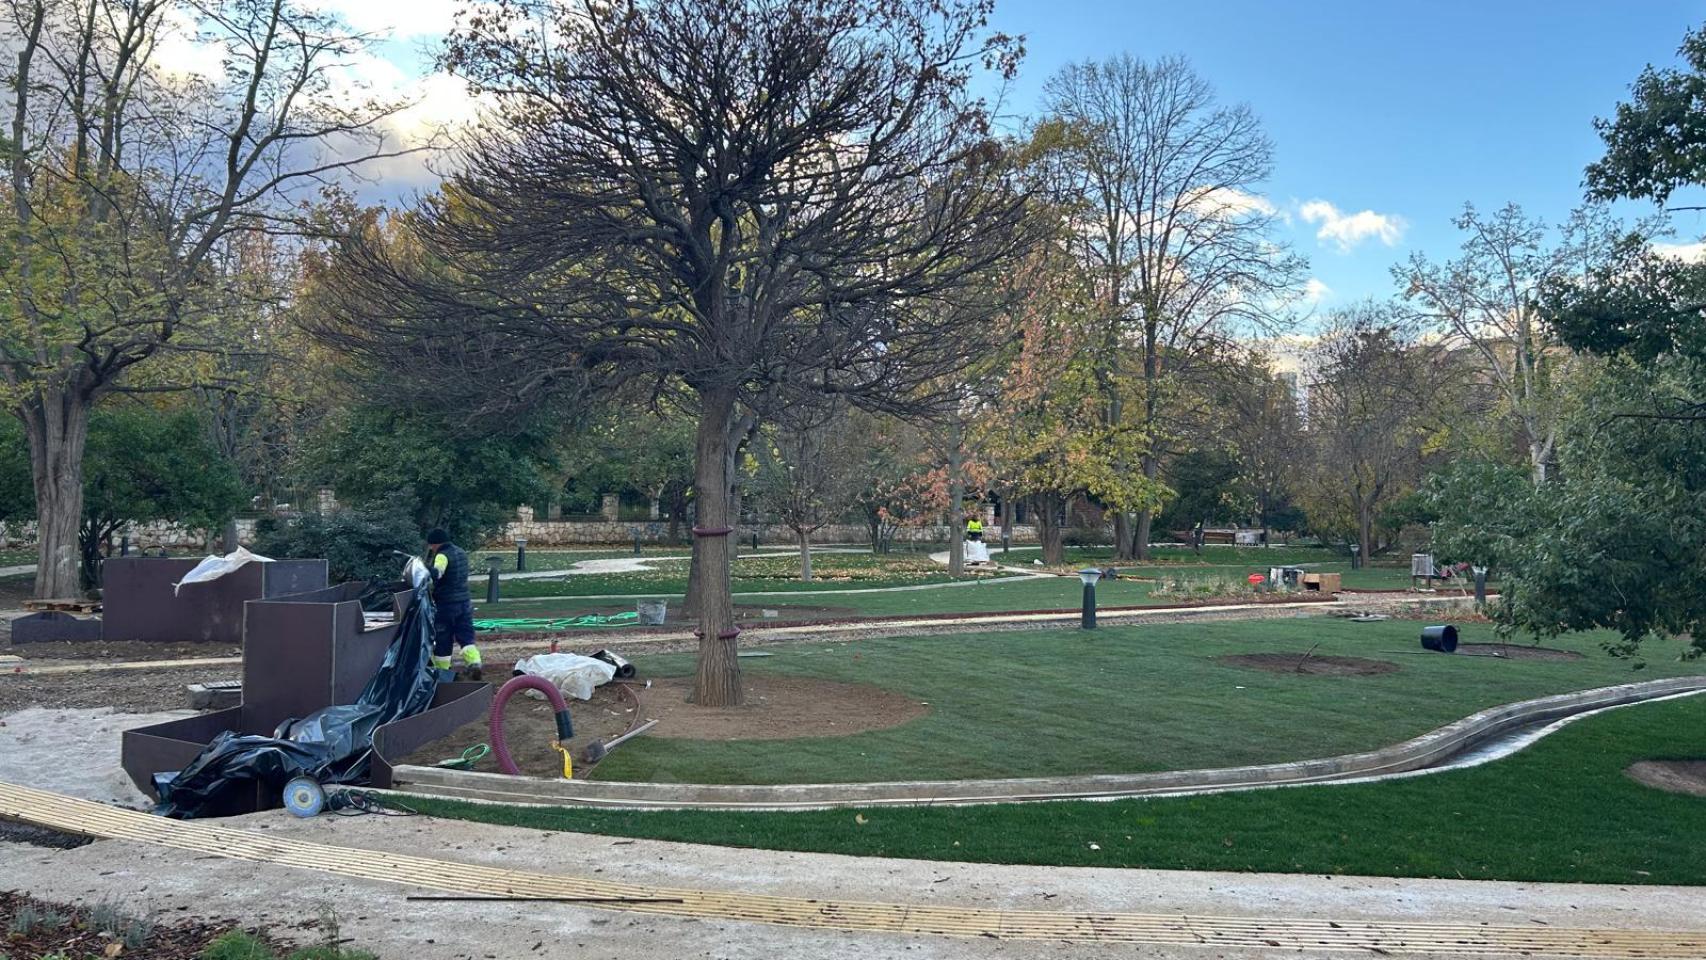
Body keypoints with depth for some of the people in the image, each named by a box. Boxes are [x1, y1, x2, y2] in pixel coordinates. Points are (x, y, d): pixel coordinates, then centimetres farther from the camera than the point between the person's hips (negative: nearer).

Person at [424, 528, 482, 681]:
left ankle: (441, 671, 13)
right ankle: (474, 664, -14)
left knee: (442, 641, 6)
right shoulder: (461, 552, 13)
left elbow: (436, 573, -33)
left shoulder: (443, 555, -14)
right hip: (465, 602, 7)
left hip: (446, 605, -7)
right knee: (466, 637, 5)